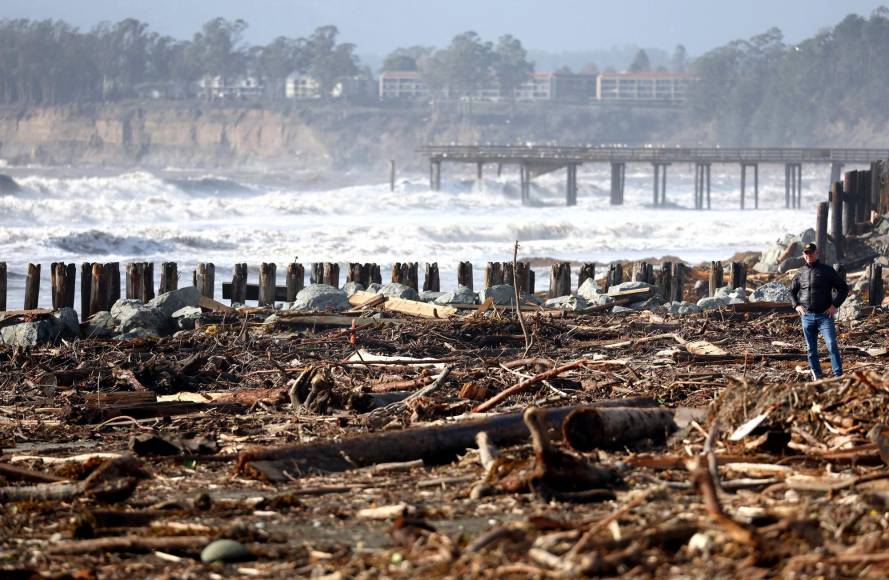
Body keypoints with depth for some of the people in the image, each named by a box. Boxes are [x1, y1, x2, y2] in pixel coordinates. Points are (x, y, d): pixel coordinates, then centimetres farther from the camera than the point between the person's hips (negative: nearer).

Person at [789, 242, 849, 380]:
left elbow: (844, 288, 3)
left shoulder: (827, 271, 1)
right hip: (807, 316, 4)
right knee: (811, 349, 7)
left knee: (832, 345, -16)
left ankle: (838, 376, -18)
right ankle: (817, 377, 14)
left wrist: (835, 305, -7)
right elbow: (792, 291, 24)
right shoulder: (800, 273, 11)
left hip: (825, 315, -4)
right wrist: (796, 305, 7)